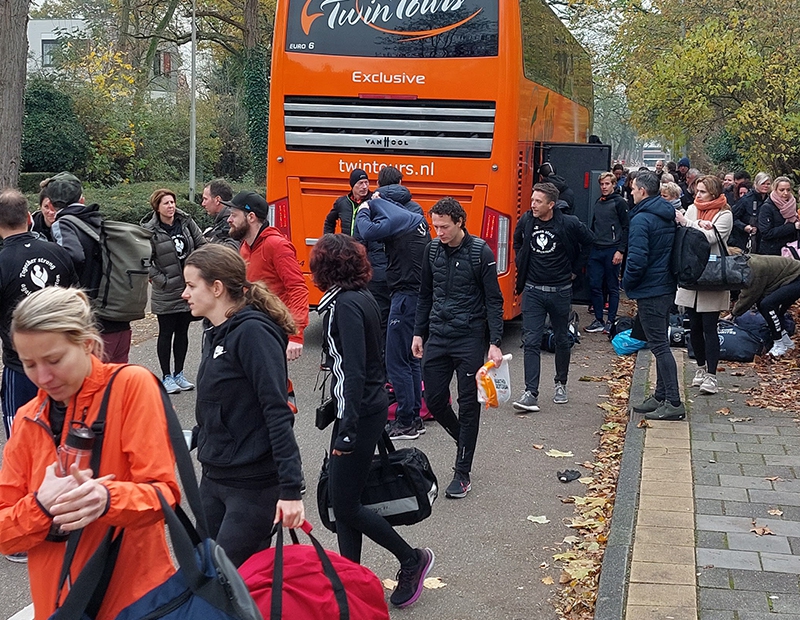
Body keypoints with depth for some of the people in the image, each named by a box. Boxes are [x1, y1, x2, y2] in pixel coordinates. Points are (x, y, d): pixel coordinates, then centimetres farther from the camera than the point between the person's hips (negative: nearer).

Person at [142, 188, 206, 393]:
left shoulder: (186, 222, 1)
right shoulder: (150, 231, -10)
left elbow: (201, 245, 8)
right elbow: (146, 262, -11)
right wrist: (162, 280, -14)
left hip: (189, 289, 4)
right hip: (166, 294, -4)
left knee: (182, 332, 13)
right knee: (166, 333, 5)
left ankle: (179, 374, 24)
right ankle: (166, 377, 14)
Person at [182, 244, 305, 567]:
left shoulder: (252, 332, -17)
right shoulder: (215, 335, 11)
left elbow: (278, 414, -22)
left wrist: (290, 489, -26)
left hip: (254, 485, -9)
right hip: (213, 479, 9)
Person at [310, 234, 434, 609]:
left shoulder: (347, 304, -19)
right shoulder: (359, 297, 9)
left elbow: (354, 371, -24)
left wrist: (347, 430, -24)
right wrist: (334, 408, 24)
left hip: (360, 411, -10)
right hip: (365, 405, 10)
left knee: (345, 504, -1)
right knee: (341, 497, 12)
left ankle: (411, 559, 14)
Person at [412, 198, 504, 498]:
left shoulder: (480, 252, -10)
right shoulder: (433, 249, 5)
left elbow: (494, 301, -8)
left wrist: (495, 343, -14)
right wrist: (418, 333, 13)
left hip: (470, 338, -5)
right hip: (437, 337, 5)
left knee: (468, 405, 1)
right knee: (434, 400, 7)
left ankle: (462, 474, 9)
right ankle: (463, 439, 35)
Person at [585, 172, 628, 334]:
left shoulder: (619, 202, -4)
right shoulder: (598, 202, 15)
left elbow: (626, 228, -7)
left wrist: (621, 251, -13)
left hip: (612, 251, -6)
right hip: (596, 250, 6)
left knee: (612, 288, 3)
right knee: (595, 286, 5)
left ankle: (611, 322, 9)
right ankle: (598, 321, 13)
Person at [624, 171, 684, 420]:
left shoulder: (642, 219, -17)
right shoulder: (667, 216, 11)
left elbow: (637, 259, -24)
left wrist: (627, 283, -7)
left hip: (649, 291, -9)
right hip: (667, 287, 10)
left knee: (659, 345, -6)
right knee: (660, 343, 16)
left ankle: (674, 402, -5)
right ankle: (660, 397, 24)